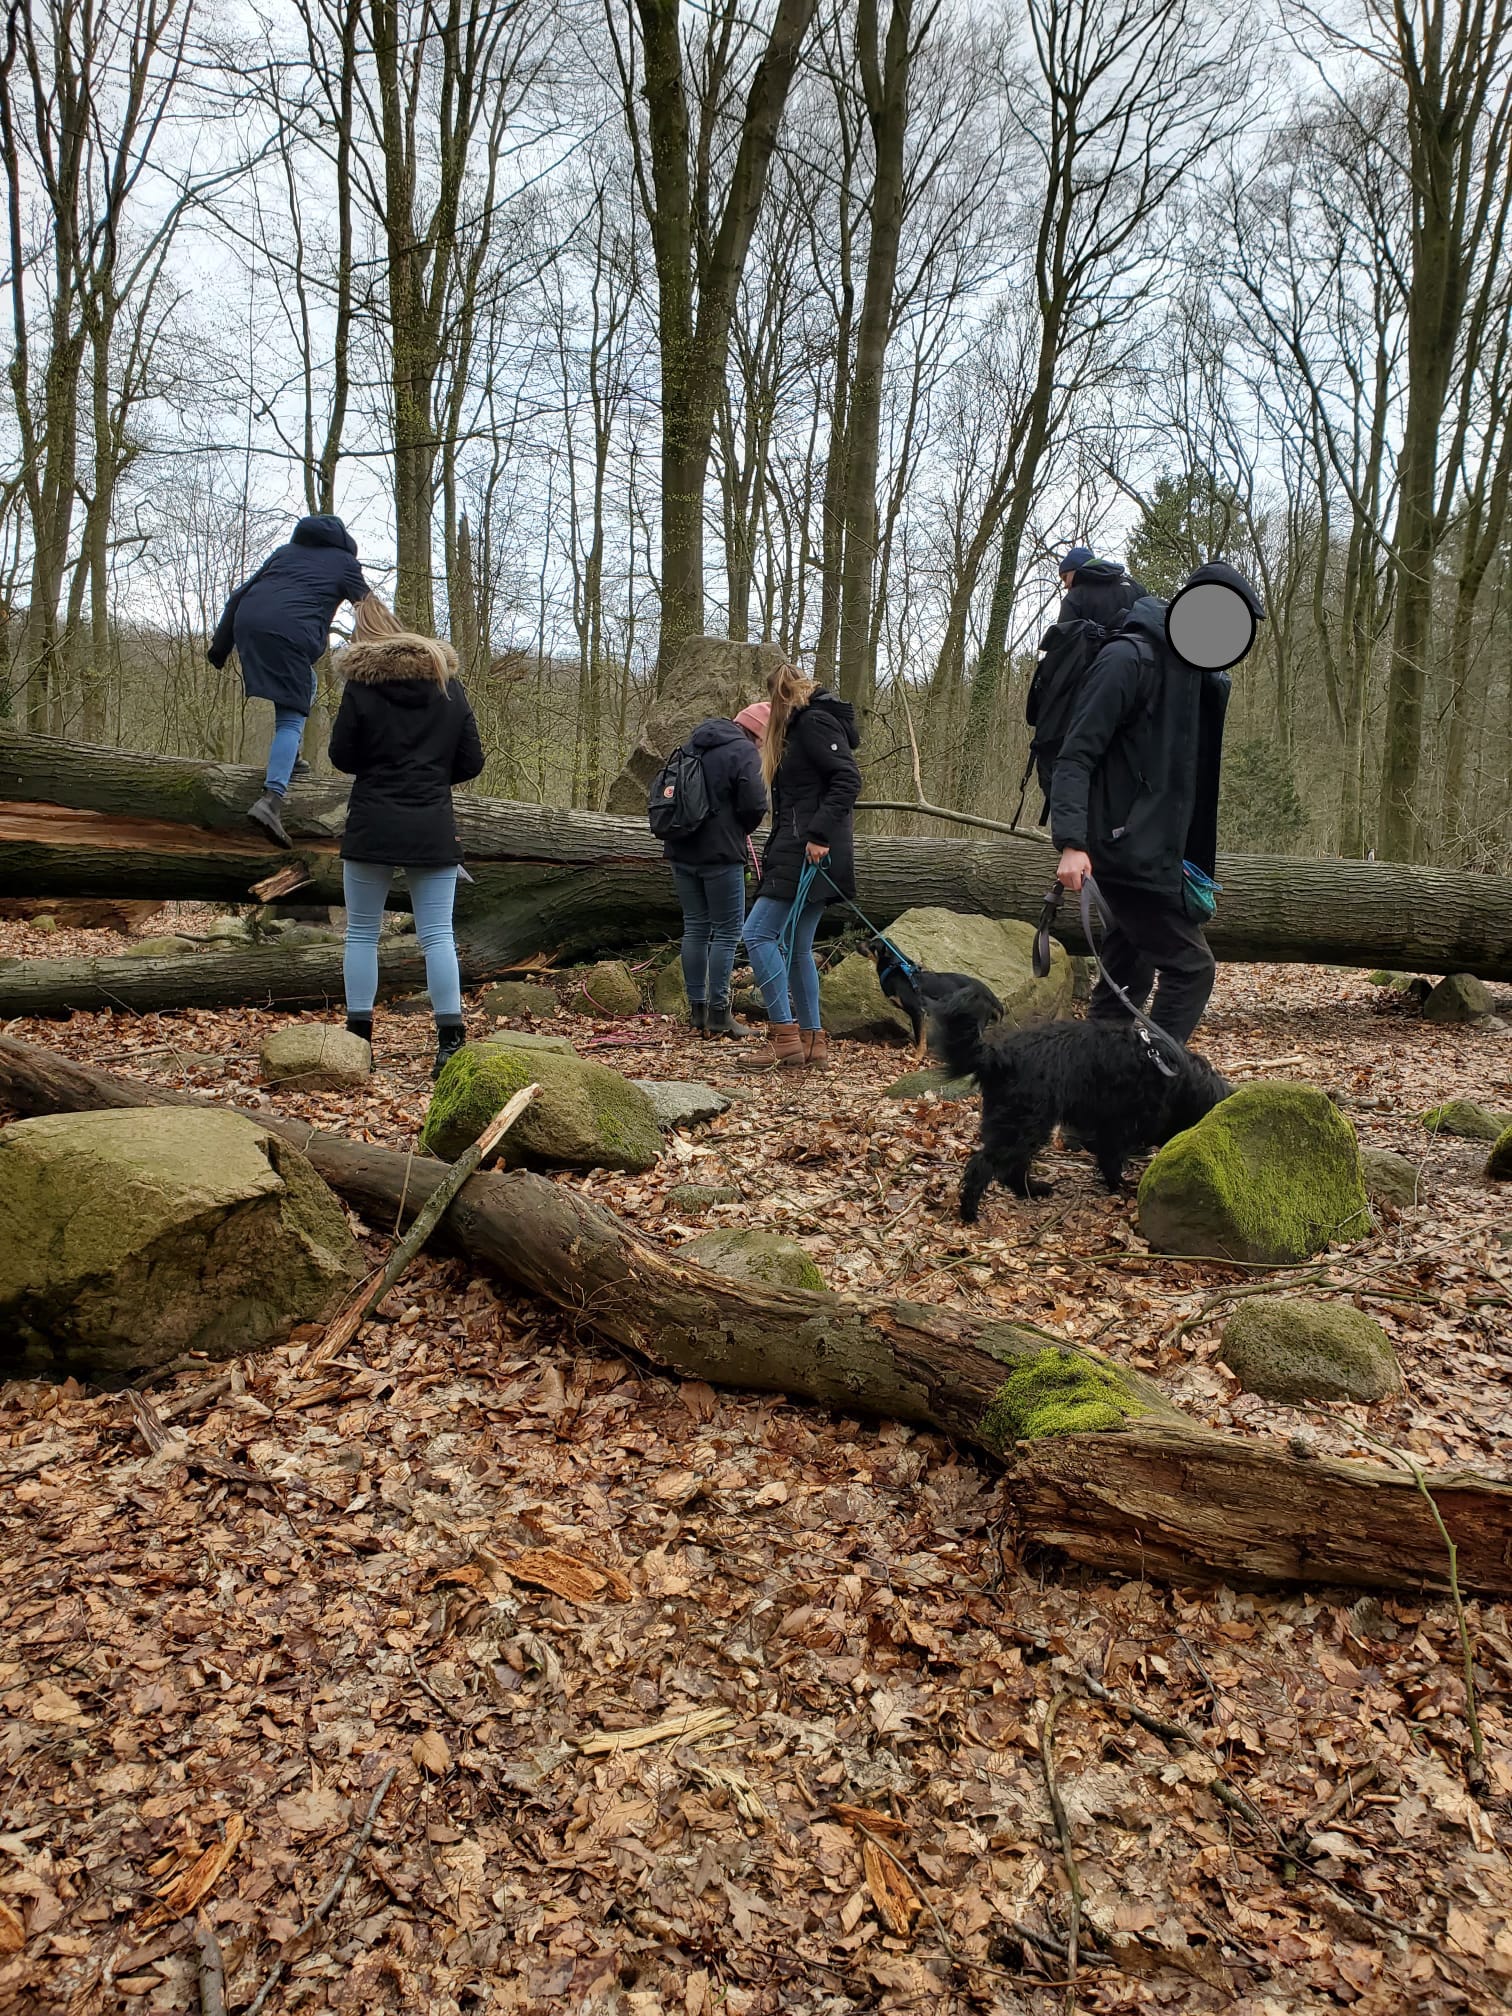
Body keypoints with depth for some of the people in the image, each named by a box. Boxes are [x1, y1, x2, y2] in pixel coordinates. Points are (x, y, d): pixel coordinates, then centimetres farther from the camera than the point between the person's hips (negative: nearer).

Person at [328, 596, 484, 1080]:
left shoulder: (361, 686, -3)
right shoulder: (448, 686, 6)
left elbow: (342, 757, 1)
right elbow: (470, 762, 6)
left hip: (372, 827, -2)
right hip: (433, 831, 2)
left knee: (362, 933, 8)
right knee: (437, 935, 1)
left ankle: (358, 1038, 9)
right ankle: (450, 1040, -5)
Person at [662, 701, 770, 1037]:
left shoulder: (693, 746, 15)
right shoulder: (744, 752, -10)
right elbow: (754, 805, -17)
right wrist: (740, 830, 3)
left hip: (681, 850, 7)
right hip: (720, 854, -7)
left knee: (695, 928, 13)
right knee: (727, 932, 0)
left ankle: (697, 1009, 15)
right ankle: (718, 1013, -2)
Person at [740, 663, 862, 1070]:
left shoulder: (814, 722, -8)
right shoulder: (802, 726, 22)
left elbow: (848, 780, -19)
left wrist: (820, 835, -25)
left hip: (810, 852, -10)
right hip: (799, 855, 10)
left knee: (758, 933, -11)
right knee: (798, 947, 9)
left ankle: (784, 1034, -11)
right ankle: (813, 1042, 11)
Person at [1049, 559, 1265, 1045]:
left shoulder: (1198, 675, 15)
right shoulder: (1128, 659, -12)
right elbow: (1076, 756, -18)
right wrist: (1072, 843, -28)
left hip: (1156, 854, 9)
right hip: (1129, 852, -9)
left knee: (1128, 977, 12)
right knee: (1190, 967, -9)